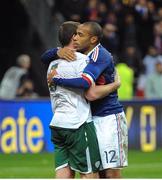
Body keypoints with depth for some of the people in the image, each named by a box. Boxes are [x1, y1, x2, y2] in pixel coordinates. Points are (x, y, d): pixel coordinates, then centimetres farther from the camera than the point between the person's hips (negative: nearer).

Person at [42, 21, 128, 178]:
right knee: (100, 172, 8)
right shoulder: (80, 53, 8)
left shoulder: (100, 55, -17)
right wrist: (59, 51, -10)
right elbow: (45, 58, 13)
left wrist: (56, 80, -21)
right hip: (93, 118, 8)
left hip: (109, 118, -8)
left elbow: (85, 83, -33)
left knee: (111, 173, -10)